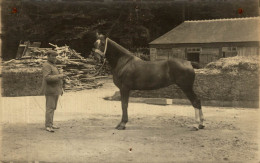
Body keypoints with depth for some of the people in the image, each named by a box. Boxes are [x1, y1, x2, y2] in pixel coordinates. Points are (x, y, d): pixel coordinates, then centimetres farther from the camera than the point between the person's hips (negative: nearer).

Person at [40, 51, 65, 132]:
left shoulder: (53, 65, 16)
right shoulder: (46, 66, -15)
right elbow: (47, 78, -27)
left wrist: (61, 88, 19)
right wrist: (59, 76, -25)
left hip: (55, 90, 10)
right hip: (50, 90, -10)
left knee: (52, 107, 12)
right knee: (50, 108, -11)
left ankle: (50, 124, 18)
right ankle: (48, 126, -9)